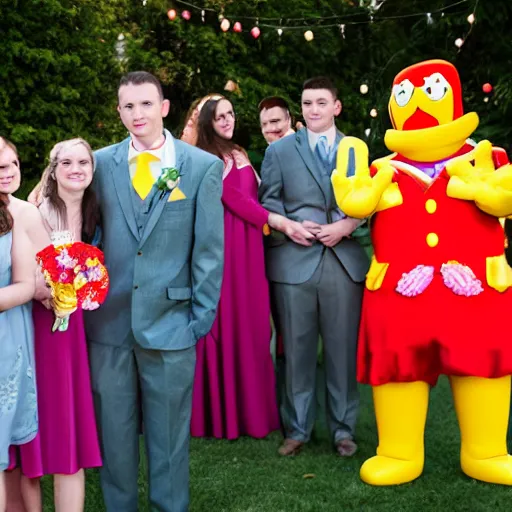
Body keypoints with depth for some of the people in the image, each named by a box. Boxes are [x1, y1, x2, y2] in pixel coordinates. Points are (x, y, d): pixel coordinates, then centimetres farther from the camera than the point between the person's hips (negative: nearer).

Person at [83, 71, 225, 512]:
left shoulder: (203, 167, -1)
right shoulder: (101, 163, 6)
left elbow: (210, 248, -1)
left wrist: (203, 315, -3)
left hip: (169, 321, -2)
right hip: (109, 318, 2)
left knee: (168, 432, 9)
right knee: (114, 428, 12)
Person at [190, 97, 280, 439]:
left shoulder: (240, 156, 19)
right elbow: (236, 200, -14)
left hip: (249, 248, 7)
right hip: (223, 248, -7)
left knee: (250, 323, 8)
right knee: (224, 323, -3)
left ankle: (250, 408, 16)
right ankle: (222, 411, 5)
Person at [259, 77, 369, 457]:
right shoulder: (280, 150, 11)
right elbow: (267, 201, 8)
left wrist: (347, 225, -11)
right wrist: (289, 227, -9)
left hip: (345, 261, 1)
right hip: (294, 261, 0)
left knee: (343, 349, 5)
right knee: (297, 349, 5)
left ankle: (344, 429, 18)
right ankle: (297, 429, 17)